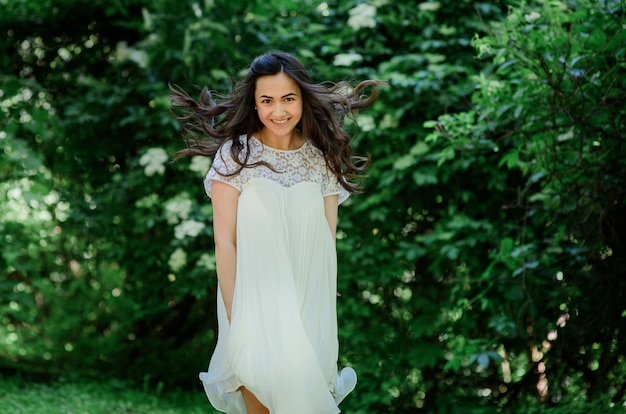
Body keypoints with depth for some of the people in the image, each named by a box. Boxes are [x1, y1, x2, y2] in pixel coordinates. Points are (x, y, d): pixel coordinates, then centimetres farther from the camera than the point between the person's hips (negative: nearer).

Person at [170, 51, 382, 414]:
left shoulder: (322, 160, 3)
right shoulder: (236, 154, -6)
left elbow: (328, 243, 4)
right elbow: (225, 241, -8)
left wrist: (324, 312, -1)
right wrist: (234, 314, -12)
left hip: (308, 302, 2)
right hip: (254, 299, -2)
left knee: (303, 381, -1)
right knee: (264, 380, -13)